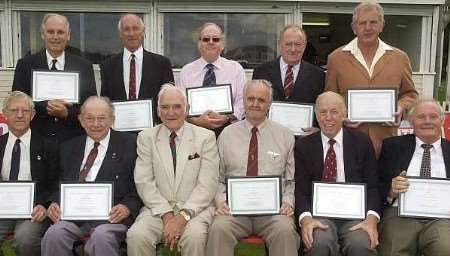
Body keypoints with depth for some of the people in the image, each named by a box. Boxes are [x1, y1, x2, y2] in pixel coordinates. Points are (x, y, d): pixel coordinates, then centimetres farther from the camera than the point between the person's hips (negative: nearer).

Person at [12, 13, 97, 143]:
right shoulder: (25, 64, 3)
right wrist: (45, 106, -20)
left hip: (73, 140, 1)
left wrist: (67, 113, -17)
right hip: (37, 138, 0)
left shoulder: (84, 66, 4)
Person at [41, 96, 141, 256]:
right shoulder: (69, 147, 20)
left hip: (111, 213, -3)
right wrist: (54, 204, -1)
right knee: (54, 234, -26)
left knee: (101, 237, -34)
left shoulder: (129, 144, 7)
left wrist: (127, 207, -13)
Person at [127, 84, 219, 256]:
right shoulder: (146, 137, 8)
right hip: (157, 209, 2)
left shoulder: (206, 137, 4)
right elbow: (144, 182, 1)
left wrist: (184, 215, -16)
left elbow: (208, 184, -3)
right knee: (136, 236, -27)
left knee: (194, 236, -32)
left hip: (194, 209, -1)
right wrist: (166, 214, -12)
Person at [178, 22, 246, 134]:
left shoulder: (236, 68, 11)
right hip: (195, 129, 0)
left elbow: (242, 101, 5)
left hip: (227, 128, 0)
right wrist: (197, 120, -13)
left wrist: (227, 117, -12)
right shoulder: (186, 71, 11)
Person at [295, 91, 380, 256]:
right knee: (320, 242, -32)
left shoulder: (362, 142, 9)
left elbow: (372, 186, 4)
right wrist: (305, 218, -19)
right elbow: (301, 189, 2)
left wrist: (372, 218, -15)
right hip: (319, 213, 0)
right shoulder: (303, 146, 8)